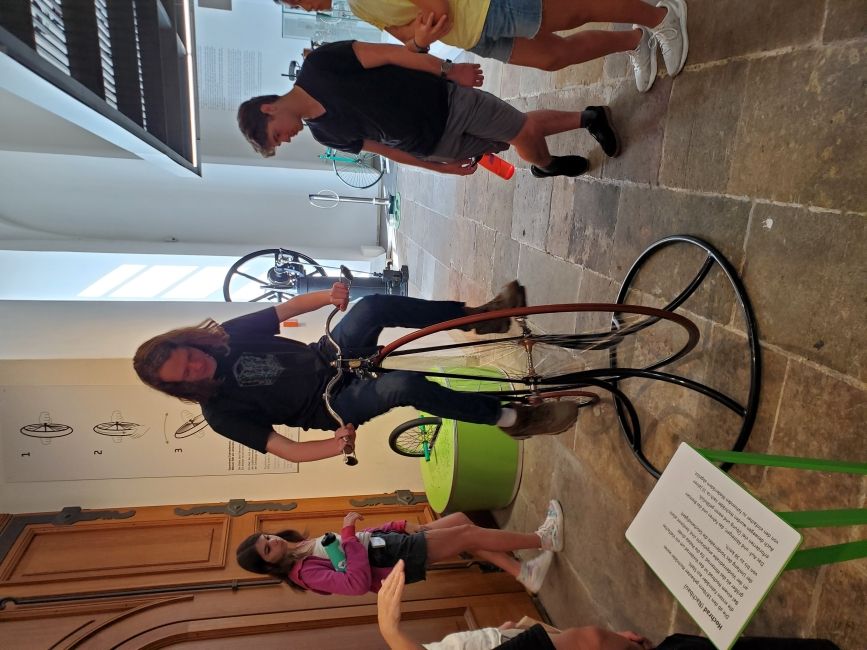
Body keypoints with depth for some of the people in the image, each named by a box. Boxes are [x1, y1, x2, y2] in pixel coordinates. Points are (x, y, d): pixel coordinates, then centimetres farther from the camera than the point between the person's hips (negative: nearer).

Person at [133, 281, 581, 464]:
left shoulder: (229, 336, -3)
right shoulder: (221, 413, -14)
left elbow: (288, 307, -2)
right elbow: (284, 449, -16)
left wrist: (329, 295, -23)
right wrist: (338, 445, -34)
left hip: (327, 359, 6)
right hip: (332, 405, -5)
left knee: (370, 307, -23)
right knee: (404, 385, -33)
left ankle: (477, 317, -7)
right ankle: (510, 418, -18)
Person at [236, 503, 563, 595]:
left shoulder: (307, 544, 12)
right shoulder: (305, 572, -14)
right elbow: (358, 582, -28)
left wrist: (403, 525, 9)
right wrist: (349, 535, -28)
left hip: (393, 541, 8)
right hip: (399, 562, -8)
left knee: (461, 520, -2)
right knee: (468, 533, -13)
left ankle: (524, 573, 4)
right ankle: (544, 539, 0)